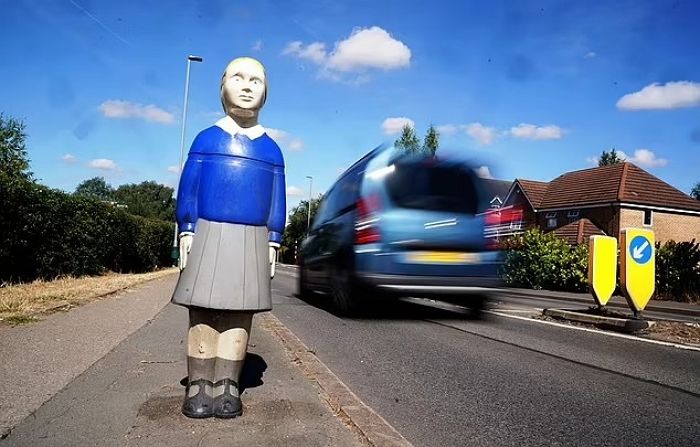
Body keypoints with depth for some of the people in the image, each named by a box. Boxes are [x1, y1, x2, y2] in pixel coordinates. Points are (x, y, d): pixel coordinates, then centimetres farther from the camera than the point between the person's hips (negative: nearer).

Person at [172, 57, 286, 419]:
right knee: (203, 312, -1)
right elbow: (188, 188, 4)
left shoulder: (271, 149, 11)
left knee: (238, 314, 1)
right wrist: (186, 232, -3)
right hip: (208, 234, -1)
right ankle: (199, 386, 7)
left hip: (251, 239, 1)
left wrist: (273, 241, 4)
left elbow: (276, 200, 10)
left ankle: (227, 387, 7)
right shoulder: (207, 139, 6)